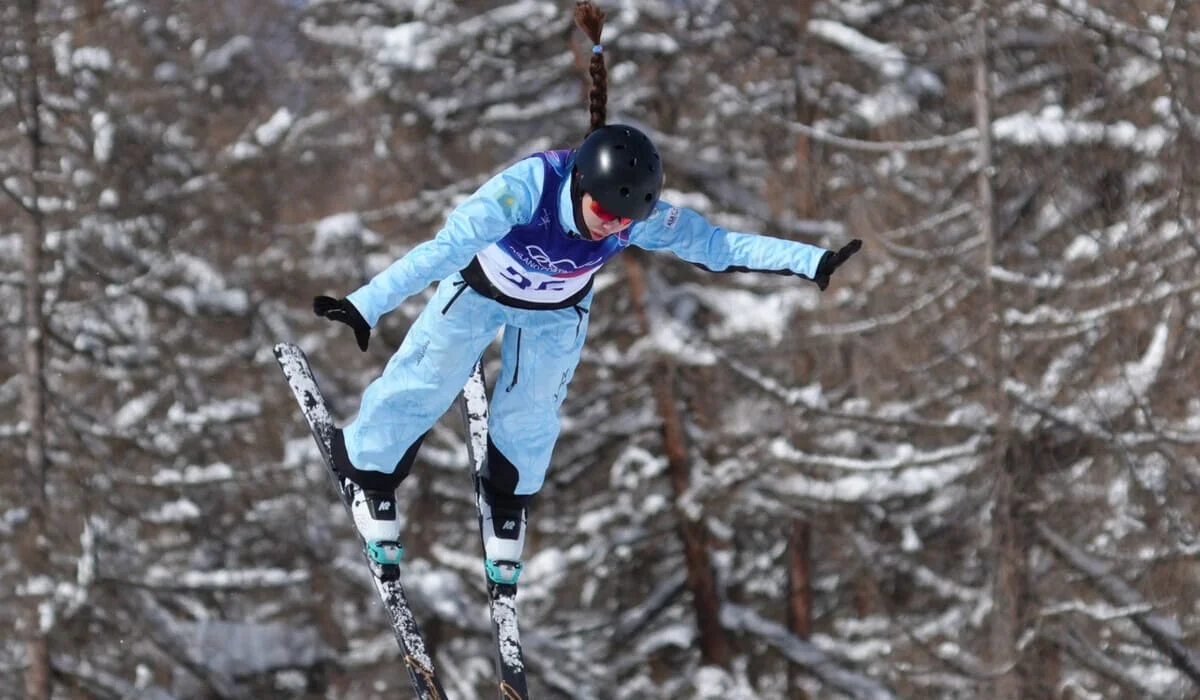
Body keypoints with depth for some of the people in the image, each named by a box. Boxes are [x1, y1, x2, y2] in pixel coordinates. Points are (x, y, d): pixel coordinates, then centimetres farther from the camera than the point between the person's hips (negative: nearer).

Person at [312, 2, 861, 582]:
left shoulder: (642, 219, -34)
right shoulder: (530, 184, -46)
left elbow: (719, 245, -23)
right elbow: (447, 247, -52)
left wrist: (813, 263, -28)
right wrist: (368, 305, -60)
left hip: (556, 311, 3)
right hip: (480, 287, -3)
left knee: (530, 416, 10)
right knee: (422, 385, 5)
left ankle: (508, 502, 42)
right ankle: (367, 468, 34)